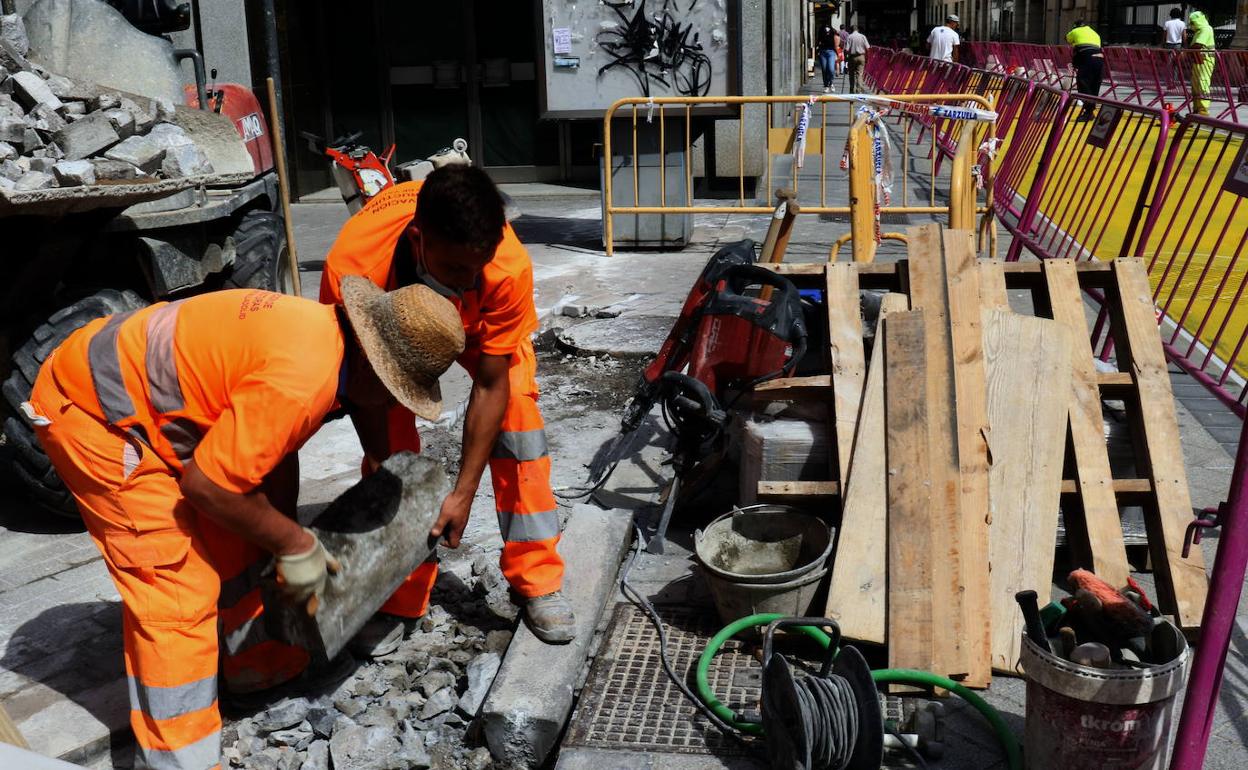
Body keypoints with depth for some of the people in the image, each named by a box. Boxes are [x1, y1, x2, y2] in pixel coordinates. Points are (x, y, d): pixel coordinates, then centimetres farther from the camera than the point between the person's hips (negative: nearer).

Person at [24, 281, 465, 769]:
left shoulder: (324, 331, 0)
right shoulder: (303, 378, -29)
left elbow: (275, 449, 11)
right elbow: (207, 484, -24)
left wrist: (289, 541, 12)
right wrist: (294, 545, -11)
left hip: (139, 386, 10)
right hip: (92, 409, -10)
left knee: (232, 537, 18)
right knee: (177, 586, -10)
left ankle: (253, 663, 36)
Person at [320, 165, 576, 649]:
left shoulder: (508, 267, -42)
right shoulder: (352, 266, -42)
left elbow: (491, 385, -31)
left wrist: (464, 491, -29)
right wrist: (379, 455, -23)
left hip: (479, 321, 0)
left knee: (517, 413, -16)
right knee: (390, 433, -12)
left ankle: (537, 580, -3)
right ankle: (398, 597, 4)